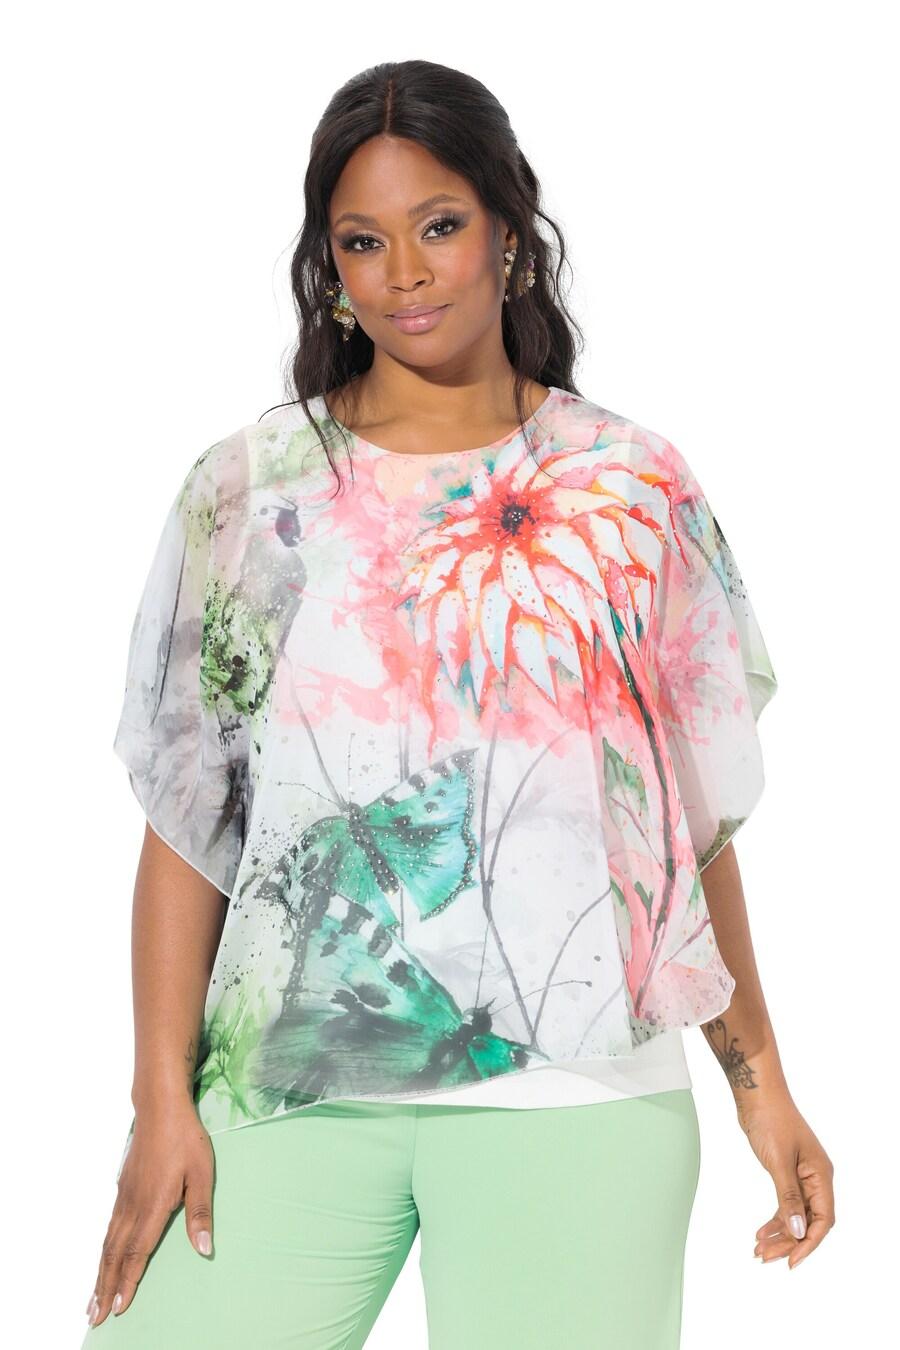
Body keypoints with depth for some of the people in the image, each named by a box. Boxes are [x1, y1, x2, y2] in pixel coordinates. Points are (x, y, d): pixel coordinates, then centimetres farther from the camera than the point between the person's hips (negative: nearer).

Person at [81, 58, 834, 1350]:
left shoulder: (635, 491, 6)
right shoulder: (247, 492, 6)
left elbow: (695, 811, 10)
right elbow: (185, 817, 4)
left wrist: (759, 1078, 9)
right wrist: (164, 1097, -3)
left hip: (570, 1093, 0)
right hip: (288, 1084, 1)